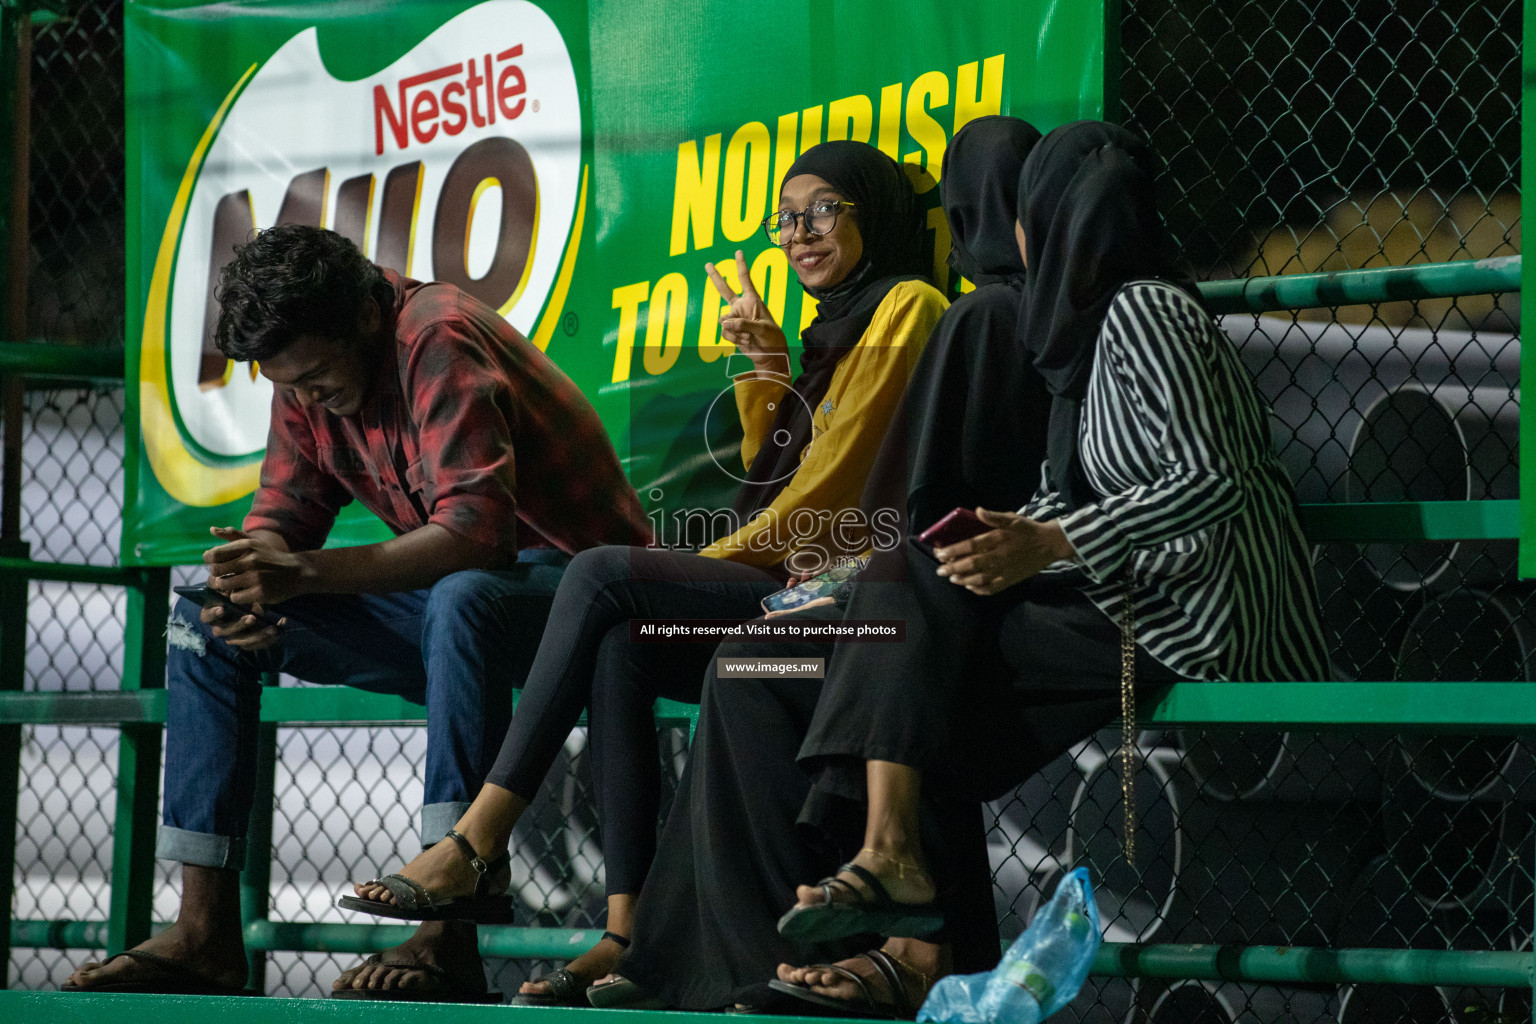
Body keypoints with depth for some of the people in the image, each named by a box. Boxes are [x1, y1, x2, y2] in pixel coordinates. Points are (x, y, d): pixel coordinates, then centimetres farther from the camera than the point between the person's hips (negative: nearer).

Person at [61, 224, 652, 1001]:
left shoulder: (438, 340, -24)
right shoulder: (305, 369, 2)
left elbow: (477, 529, -33)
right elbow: (282, 514, 6)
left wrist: (304, 571, -38)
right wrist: (252, 577, -19)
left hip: (567, 577, -8)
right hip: (444, 604, 8)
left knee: (461, 598, -42)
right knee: (206, 624, -2)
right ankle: (205, 930, -8)